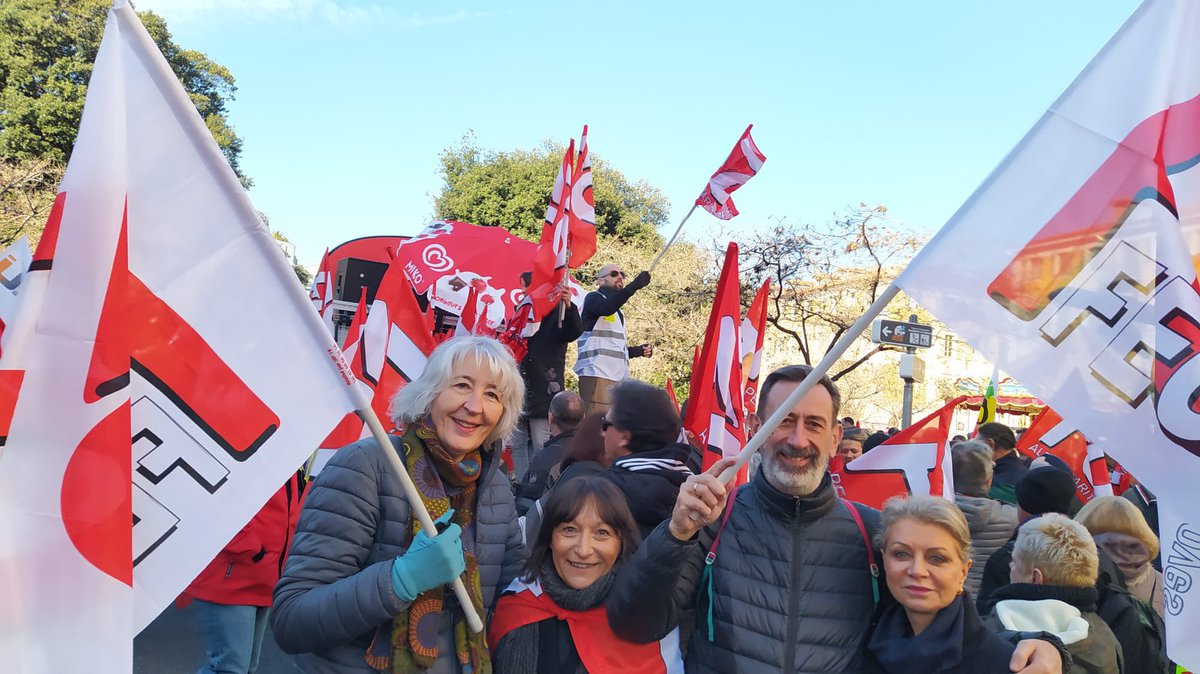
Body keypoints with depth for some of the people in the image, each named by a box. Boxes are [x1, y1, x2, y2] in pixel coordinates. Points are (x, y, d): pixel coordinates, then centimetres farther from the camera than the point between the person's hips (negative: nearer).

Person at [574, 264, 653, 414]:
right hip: (597, 373, -8)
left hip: (619, 377, 8)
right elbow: (606, 308, -20)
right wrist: (634, 285, -25)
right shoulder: (593, 298, 5)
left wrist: (637, 351, 15)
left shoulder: (618, 312, 28)